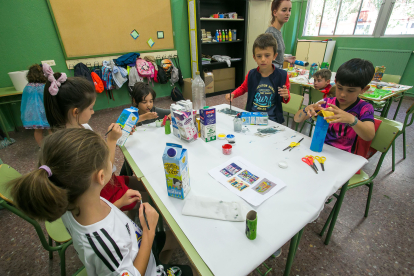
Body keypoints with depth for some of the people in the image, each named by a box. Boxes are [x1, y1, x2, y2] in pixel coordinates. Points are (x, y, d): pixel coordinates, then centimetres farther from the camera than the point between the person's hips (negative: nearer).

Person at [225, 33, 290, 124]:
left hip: (271, 119, -2)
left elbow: (285, 99, 10)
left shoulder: (282, 75, -3)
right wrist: (233, 94, 3)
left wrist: (286, 96, -12)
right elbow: (243, 88, 21)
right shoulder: (251, 75, 0)